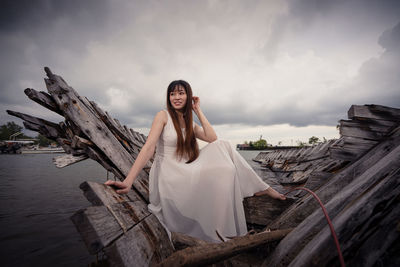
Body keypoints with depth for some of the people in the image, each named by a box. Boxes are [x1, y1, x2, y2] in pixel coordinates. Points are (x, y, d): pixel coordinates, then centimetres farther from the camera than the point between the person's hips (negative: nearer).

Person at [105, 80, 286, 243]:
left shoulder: (190, 123, 14)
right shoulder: (163, 116, -4)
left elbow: (213, 139, -2)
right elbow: (149, 147, -17)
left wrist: (198, 111, 1)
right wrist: (128, 181, -28)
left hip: (185, 174, 6)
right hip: (166, 176, -6)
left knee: (222, 147, -7)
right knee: (224, 171, -22)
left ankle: (260, 188, 4)